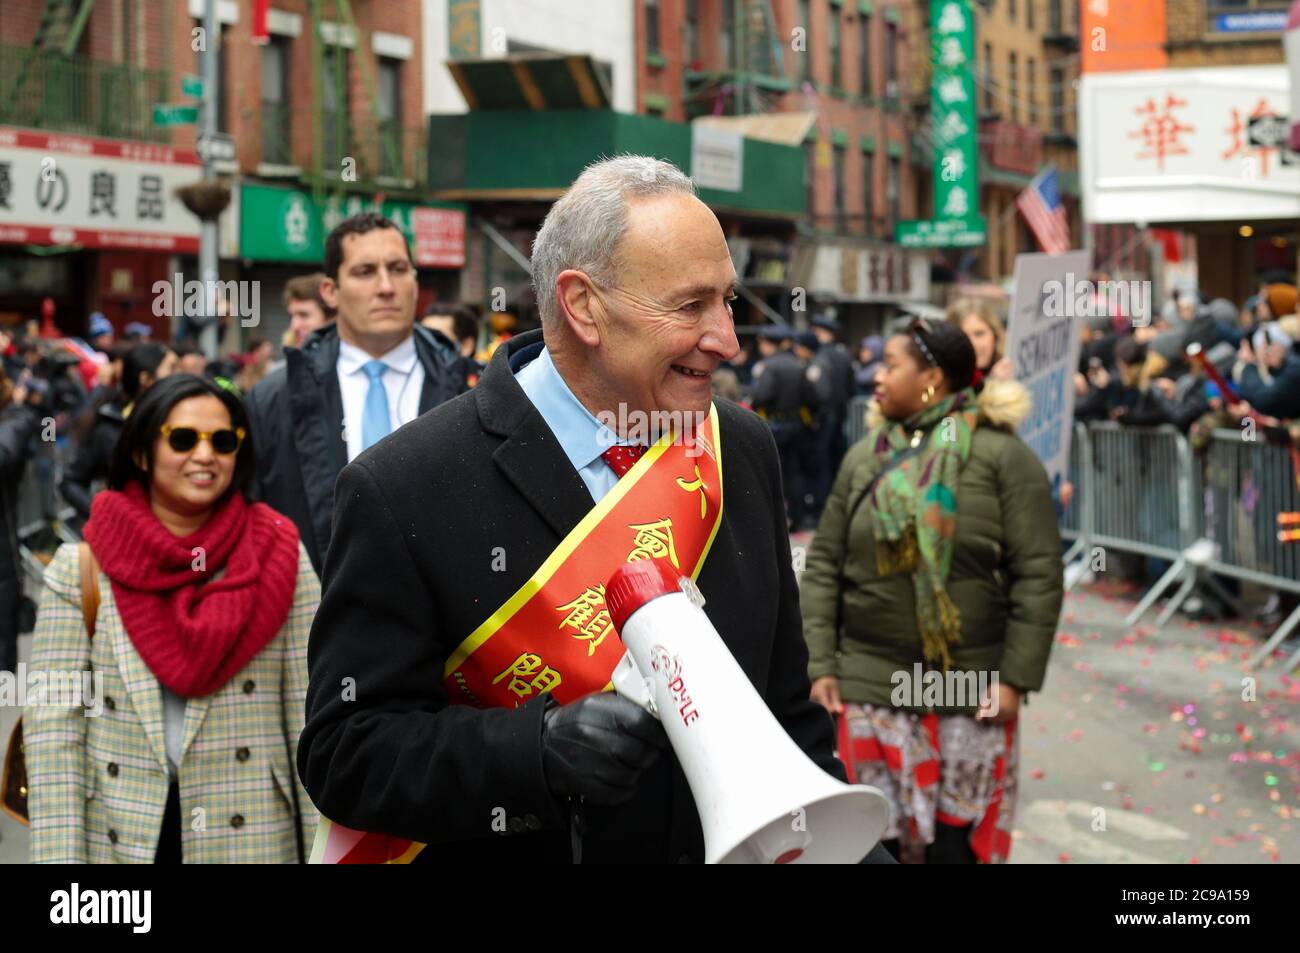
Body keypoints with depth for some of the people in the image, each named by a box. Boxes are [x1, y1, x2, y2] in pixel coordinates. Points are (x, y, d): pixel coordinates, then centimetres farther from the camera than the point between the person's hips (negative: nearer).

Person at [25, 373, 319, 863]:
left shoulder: (280, 559, 2)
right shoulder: (80, 569, 1)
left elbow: (312, 717, -1)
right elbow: (52, 726, -3)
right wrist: (59, 856, -11)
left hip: (249, 840, 0)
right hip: (116, 839, 0)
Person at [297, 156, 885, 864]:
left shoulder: (746, 453, -2)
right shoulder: (403, 492, -19)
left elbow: (786, 705, 4)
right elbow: (345, 752, -20)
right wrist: (540, 750, -33)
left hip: (743, 846, 5)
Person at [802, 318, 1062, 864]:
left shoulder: (1000, 454, -4)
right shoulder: (865, 457, 7)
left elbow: (1038, 574, -7)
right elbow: (824, 564, 8)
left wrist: (1016, 677, -11)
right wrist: (820, 665, 0)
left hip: (973, 691, -3)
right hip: (870, 683, 3)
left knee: (958, 837, 3)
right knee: (879, 837, 6)